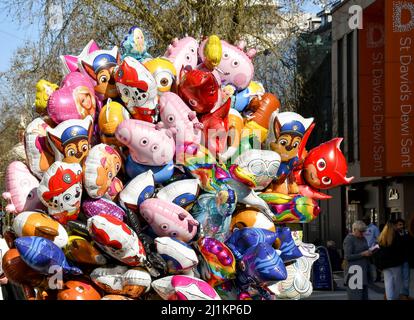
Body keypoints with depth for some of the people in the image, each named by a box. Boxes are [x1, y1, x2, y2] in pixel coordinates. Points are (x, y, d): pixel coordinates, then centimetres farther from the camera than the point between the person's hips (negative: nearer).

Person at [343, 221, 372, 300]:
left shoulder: (363, 239, 17)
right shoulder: (349, 239, -8)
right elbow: (347, 257, -14)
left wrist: (369, 253, 6)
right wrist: (363, 254, -17)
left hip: (363, 270, 8)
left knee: (364, 296, 4)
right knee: (355, 296, -11)